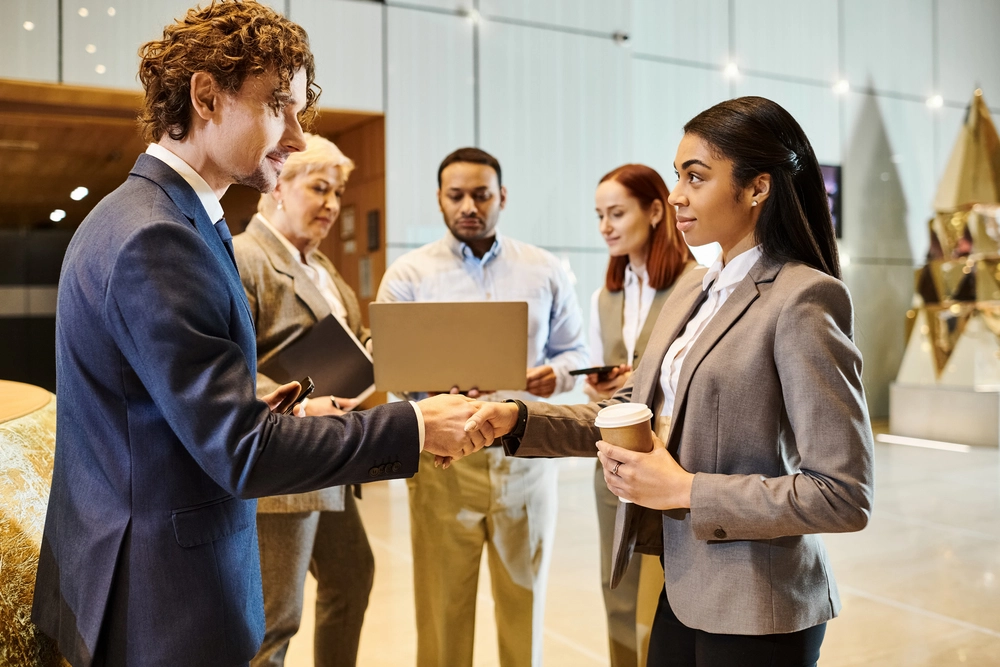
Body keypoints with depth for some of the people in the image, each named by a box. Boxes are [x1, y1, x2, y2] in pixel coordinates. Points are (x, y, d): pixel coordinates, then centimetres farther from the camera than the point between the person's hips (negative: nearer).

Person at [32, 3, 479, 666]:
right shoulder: (157, 239, -23)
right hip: (164, 607, -10)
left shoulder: (139, 215, 9)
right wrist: (414, 427, -19)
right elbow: (241, 453, -25)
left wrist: (256, 409, 6)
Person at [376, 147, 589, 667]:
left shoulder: (545, 271, 7)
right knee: (443, 606, 8)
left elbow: (575, 350, 12)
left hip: (527, 455, 2)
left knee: (525, 597, 13)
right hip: (443, 459, -1)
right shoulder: (408, 274, 2)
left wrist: (559, 373, -11)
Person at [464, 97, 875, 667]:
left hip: (753, 611, -6)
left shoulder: (805, 299, -17)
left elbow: (845, 496, -19)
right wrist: (516, 420, -5)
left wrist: (686, 491, -19)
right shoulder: (693, 291, 8)